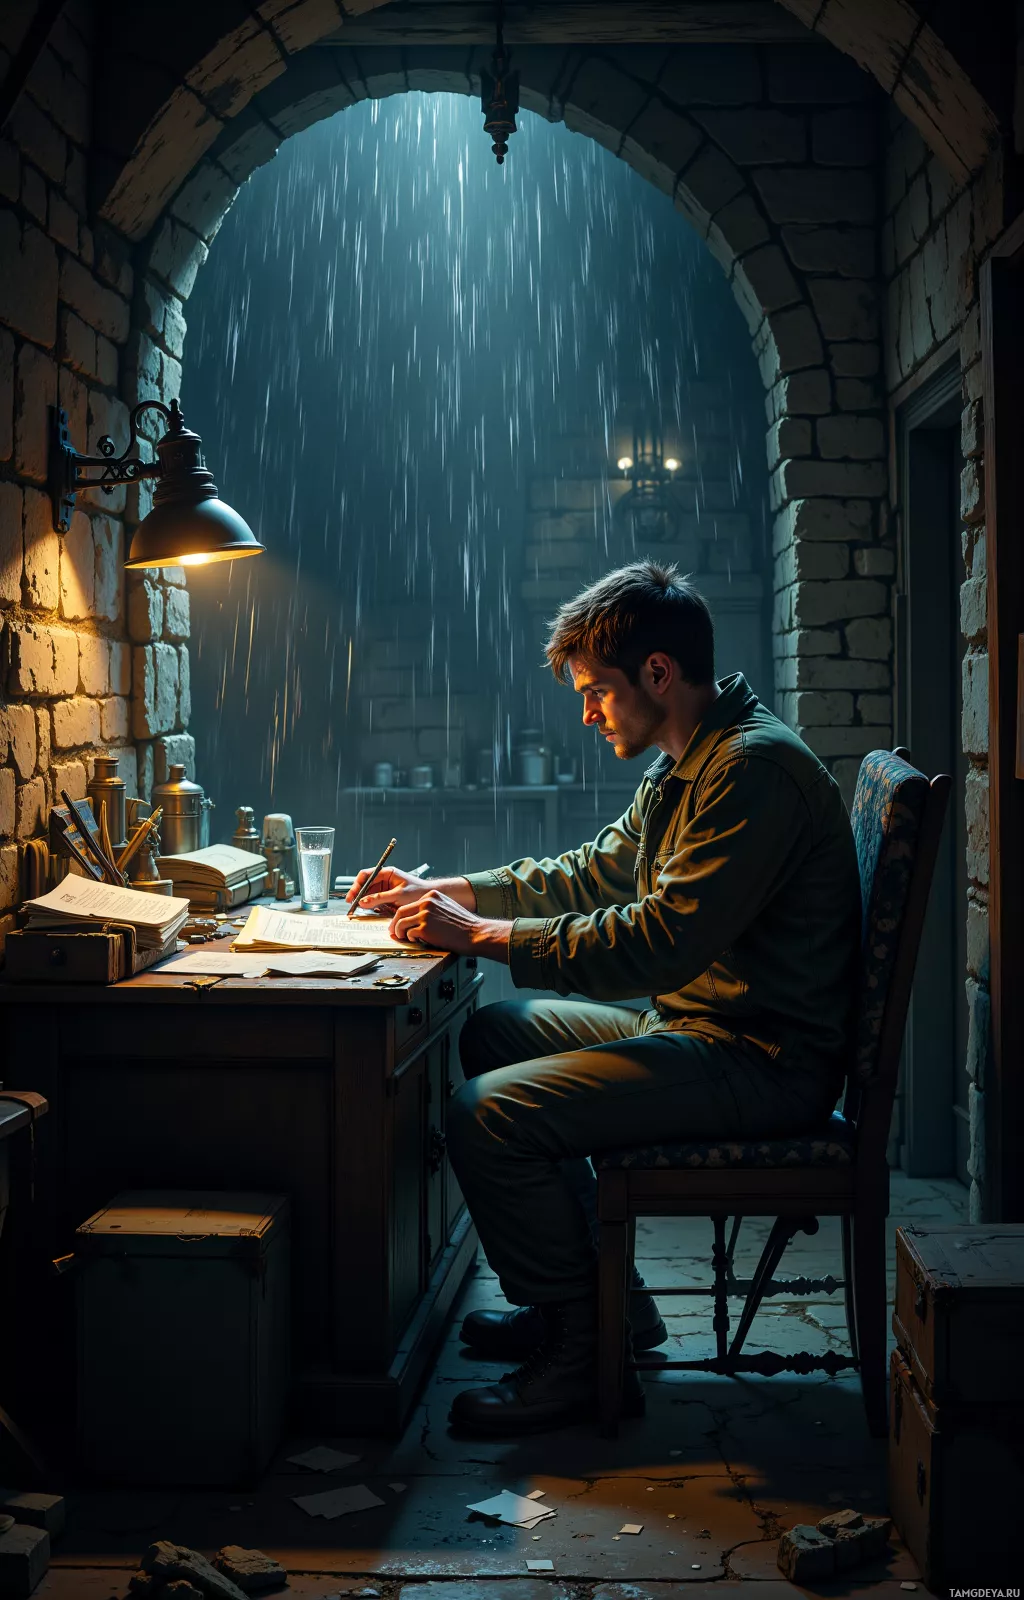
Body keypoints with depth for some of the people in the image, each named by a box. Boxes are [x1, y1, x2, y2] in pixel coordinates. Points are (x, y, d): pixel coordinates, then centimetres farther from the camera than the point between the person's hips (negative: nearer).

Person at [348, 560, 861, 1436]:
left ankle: (580, 1351, -2)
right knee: (494, 1032, 18)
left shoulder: (755, 769, -21)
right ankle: (602, 1294, 22)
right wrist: (447, 891, 13)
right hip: (697, 1023, 11)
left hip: (763, 1060, -11)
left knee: (489, 1115, -19)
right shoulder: (689, 764, 13)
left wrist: (481, 933, -20)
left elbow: (661, 943, -27)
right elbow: (595, 872, 22)